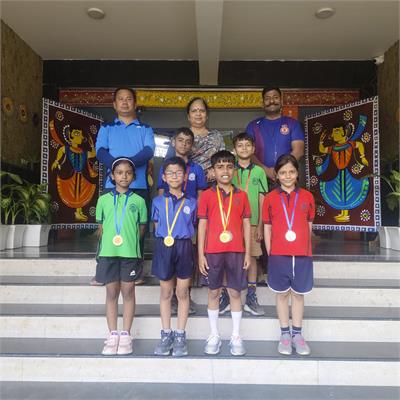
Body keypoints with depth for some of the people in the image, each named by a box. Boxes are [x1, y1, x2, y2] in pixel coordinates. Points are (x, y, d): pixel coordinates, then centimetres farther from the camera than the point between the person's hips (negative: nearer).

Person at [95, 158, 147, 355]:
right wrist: (110, 241, 0)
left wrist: (130, 241, -1)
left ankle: (125, 335, 17)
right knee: (111, 293, 8)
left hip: (130, 252, -1)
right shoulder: (104, 199, 5)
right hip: (108, 252, 1)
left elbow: (141, 227, 7)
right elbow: (101, 226, 11)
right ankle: (113, 336, 18)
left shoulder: (138, 201, 2)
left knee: (128, 292, 7)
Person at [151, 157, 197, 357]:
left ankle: (180, 336, 18)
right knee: (165, 292, 9)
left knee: (183, 292, 6)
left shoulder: (191, 202, 3)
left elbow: (192, 227, 7)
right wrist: (164, 239, 0)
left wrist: (181, 239, -3)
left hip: (184, 247, -1)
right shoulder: (158, 201, 6)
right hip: (163, 247, 1)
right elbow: (156, 226, 10)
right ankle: (166, 334, 22)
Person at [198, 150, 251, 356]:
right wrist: (201, 254, -2)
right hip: (213, 251, 0)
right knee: (214, 292, 9)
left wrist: (248, 253, 2)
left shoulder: (241, 195, 6)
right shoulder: (206, 195, 3)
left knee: (235, 293, 7)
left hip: (236, 251, 1)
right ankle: (214, 336, 22)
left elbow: (246, 225, 7)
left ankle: (236, 337, 20)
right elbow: (202, 225, 2)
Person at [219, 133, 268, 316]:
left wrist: (260, 225, 1)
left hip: (252, 222, 1)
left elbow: (262, 200, 6)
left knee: (252, 257, 5)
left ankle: (251, 298, 17)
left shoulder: (259, 171, 6)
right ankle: (225, 297, 15)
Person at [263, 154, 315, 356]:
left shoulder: (307, 196, 3)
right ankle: (285, 334, 22)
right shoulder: (270, 198, 0)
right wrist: (270, 253, 0)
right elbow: (267, 227, 3)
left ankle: (297, 334, 24)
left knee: (298, 294, 11)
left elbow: (309, 226, 8)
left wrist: (305, 248, 3)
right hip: (278, 254, -1)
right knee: (282, 294, 10)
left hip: (302, 255, 1)